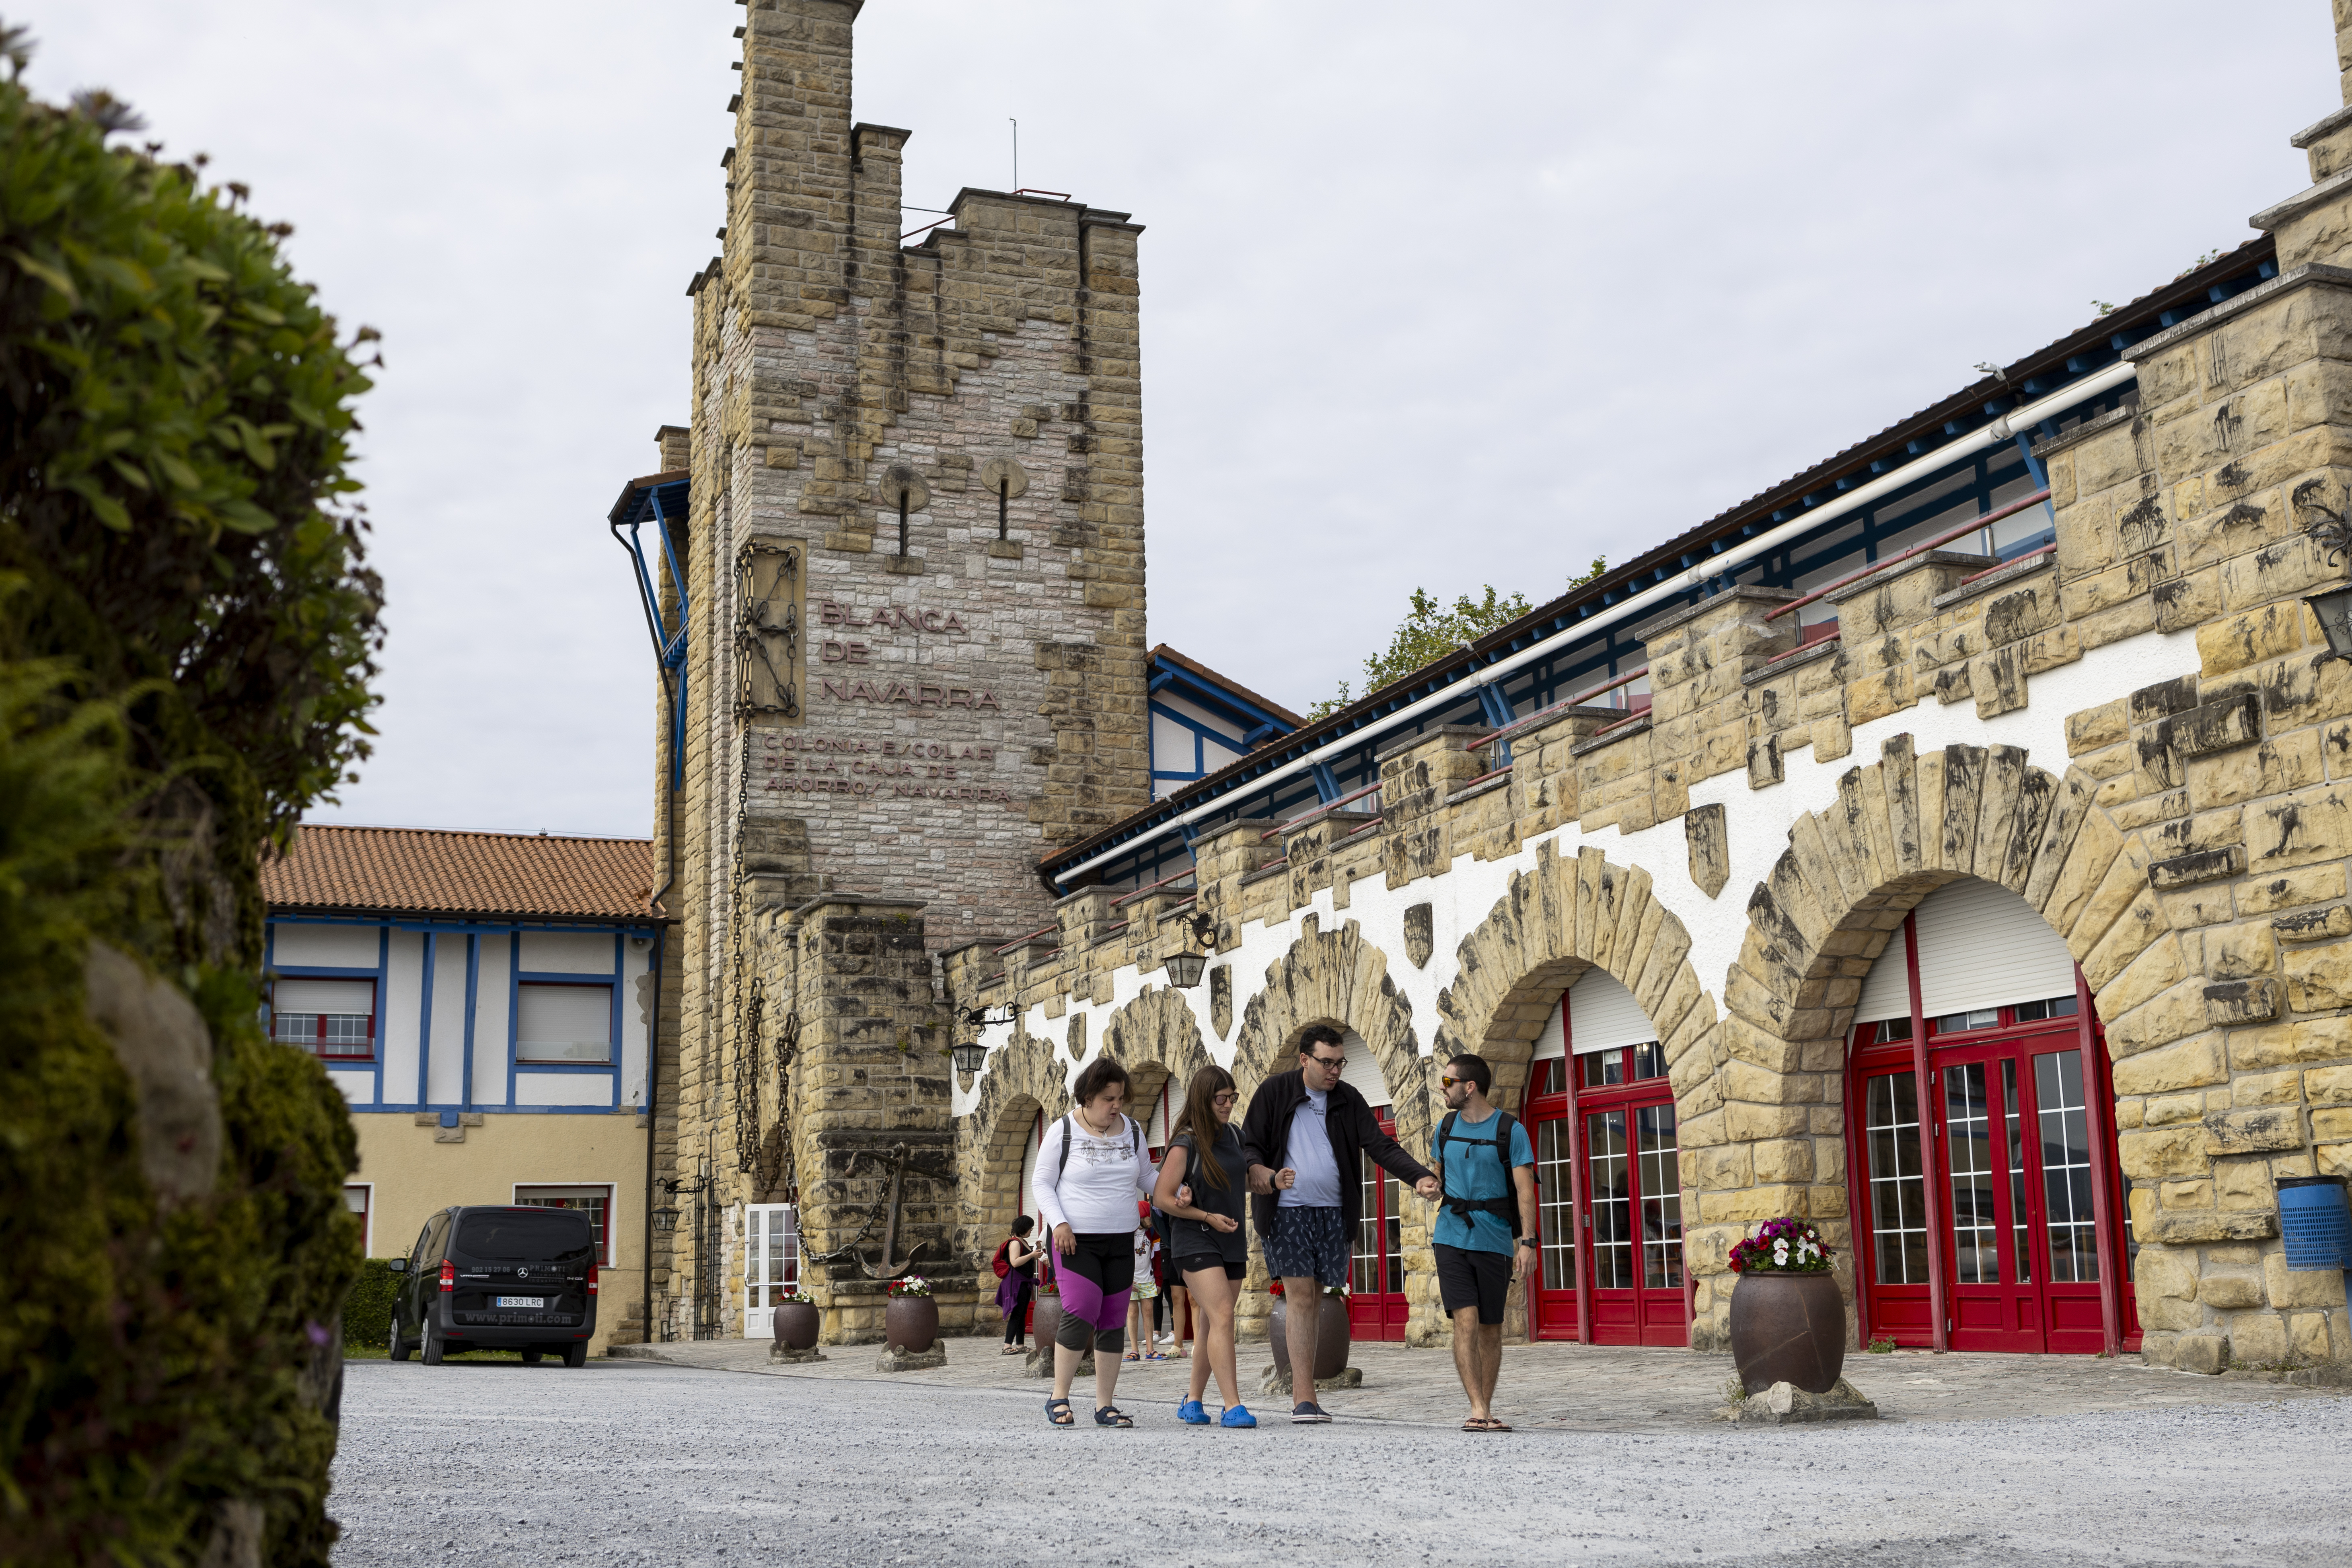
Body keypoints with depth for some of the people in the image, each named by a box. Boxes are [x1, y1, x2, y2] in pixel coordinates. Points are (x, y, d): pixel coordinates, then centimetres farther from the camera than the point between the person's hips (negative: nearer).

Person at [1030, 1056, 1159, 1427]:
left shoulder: (1132, 1131, 9)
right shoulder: (1063, 1132, -4)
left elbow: (1146, 1177, 19)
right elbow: (1043, 1184, -1)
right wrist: (1059, 1223, -15)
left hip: (1121, 1242, 5)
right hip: (1076, 1240, -5)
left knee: (1114, 1321, 4)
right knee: (1080, 1313, -18)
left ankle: (1105, 1405, 12)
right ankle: (1059, 1398, -3)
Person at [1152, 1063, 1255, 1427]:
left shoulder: (1233, 1135, 7)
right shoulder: (1185, 1144, -12)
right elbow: (1162, 1198, -11)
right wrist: (1208, 1217, -14)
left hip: (1231, 1241, 7)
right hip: (1196, 1242, -7)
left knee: (1212, 1325, 11)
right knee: (1222, 1318, -18)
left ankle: (1192, 1402, 22)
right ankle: (1233, 1407, -21)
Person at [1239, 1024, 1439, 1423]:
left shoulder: (1348, 1100, 8)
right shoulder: (1274, 1092, -1)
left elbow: (1380, 1146, 1)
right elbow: (1247, 1146, -1)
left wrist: (1420, 1177, -15)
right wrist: (1268, 1175, -22)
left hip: (1333, 1212, 4)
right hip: (1288, 1210, -3)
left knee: (1313, 1300, 6)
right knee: (1300, 1296, -10)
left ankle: (1301, 1392, 13)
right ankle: (1304, 1397, -11)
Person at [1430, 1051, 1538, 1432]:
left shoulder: (1511, 1131, -5)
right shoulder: (1445, 1128, 7)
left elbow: (1525, 1190, -9)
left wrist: (1528, 1242, -17)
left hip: (1495, 1241, -1)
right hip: (1452, 1239, 2)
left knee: (1490, 1329, 7)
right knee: (1466, 1321, -12)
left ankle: (1487, 1410, 19)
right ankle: (1477, 1410, -14)